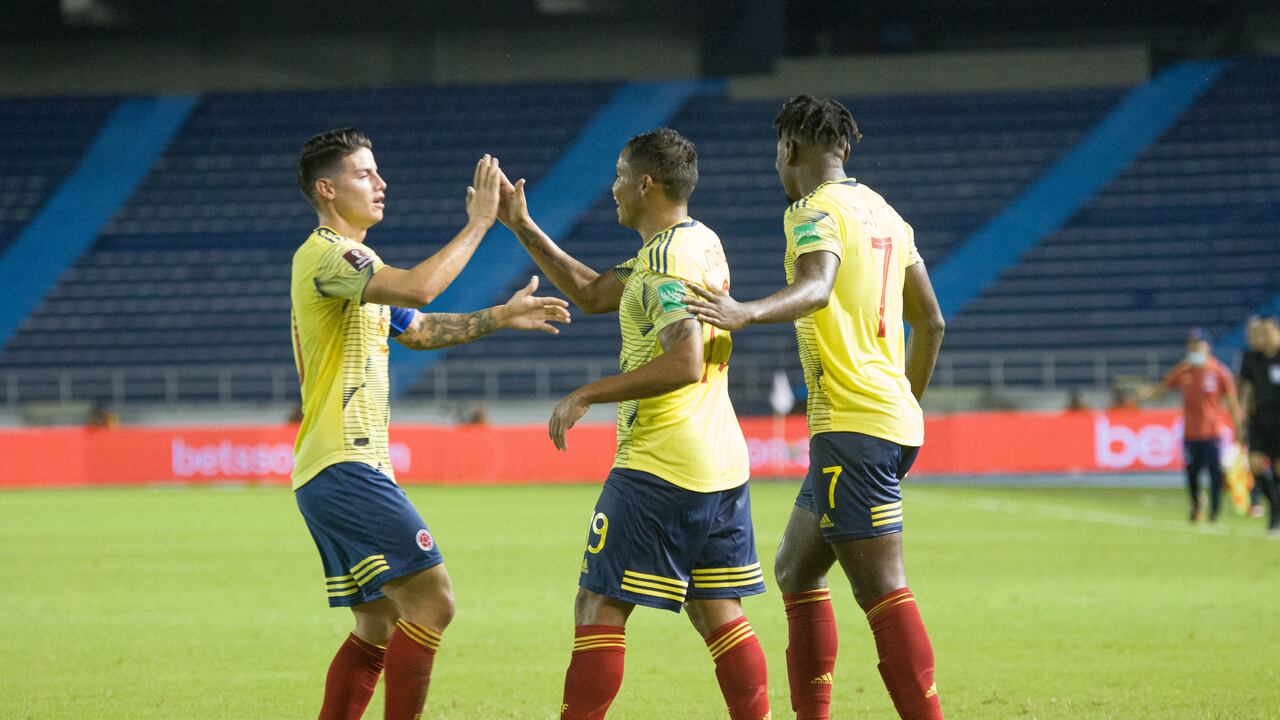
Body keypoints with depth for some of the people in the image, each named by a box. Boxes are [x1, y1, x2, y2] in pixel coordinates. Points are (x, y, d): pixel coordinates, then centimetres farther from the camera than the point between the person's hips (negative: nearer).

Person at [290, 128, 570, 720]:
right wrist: (479, 222, -19)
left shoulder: (350, 262, 21)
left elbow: (417, 328, 32)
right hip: (343, 466, -11)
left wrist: (502, 317, 24)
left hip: (342, 469, 11)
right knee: (431, 600, -15)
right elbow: (417, 288, -28)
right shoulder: (327, 255, -12)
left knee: (379, 627, 12)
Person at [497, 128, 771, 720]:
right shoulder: (698, 243, 16)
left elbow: (684, 364, -25)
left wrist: (587, 395, -20)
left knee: (599, 609, -4)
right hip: (721, 463, 9)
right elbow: (592, 293, 24)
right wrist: (522, 228, 22)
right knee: (717, 614, 9)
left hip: (659, 467, -9)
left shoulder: (667, 259, -14)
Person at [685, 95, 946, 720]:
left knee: (882, 588, -12)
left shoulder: (816, 210, -8)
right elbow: (931, 322, 24)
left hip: (852, 423, -9)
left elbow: (816, 287, -29)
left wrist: (747, 313, -46)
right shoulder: (883, 212, 19)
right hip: (893, 420, 9)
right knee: (796, 571, 16)